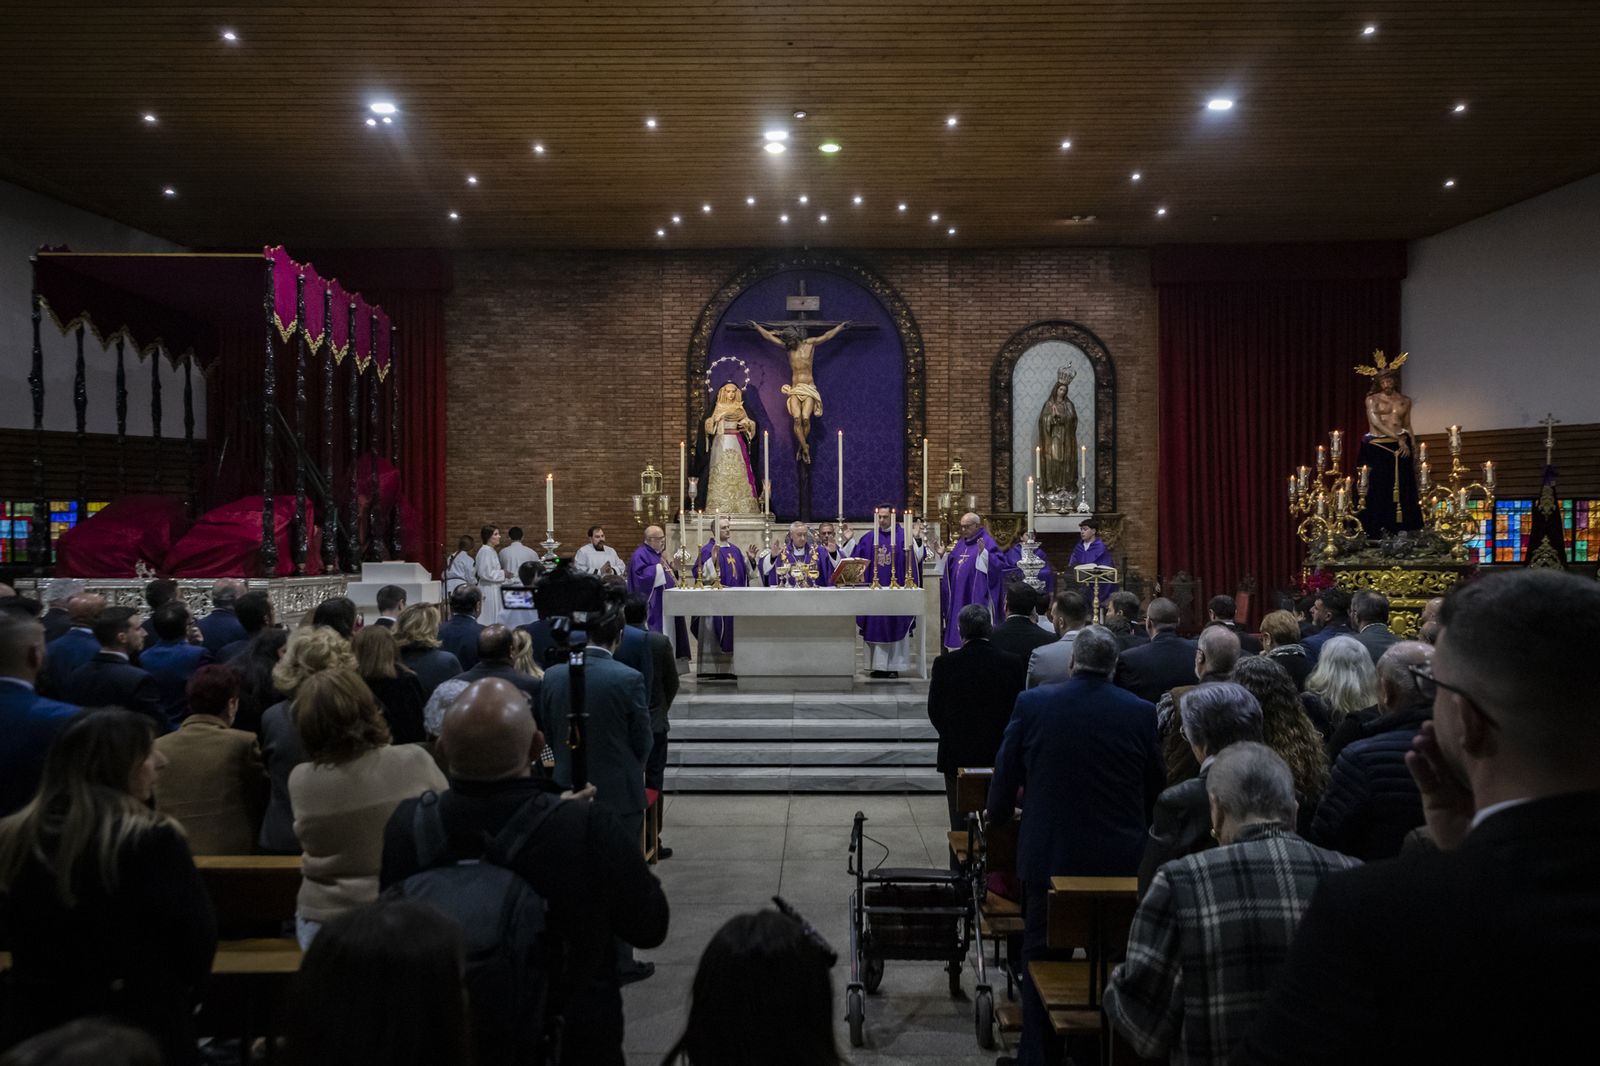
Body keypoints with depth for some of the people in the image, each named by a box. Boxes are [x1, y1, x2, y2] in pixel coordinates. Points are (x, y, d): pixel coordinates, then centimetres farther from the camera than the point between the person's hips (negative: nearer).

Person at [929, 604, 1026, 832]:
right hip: (1000, 756, 1)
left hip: (957, 755, -1)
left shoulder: (945, 663, -13)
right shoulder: (1012, 663, -10)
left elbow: (934, 711, -4)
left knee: (960, 822, 10)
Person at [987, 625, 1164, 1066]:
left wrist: (999, 814, 21)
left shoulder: (1032, 704, -8)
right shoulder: (1142, 712, -6)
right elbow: (1156, 788, 5)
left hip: (1048, 854, -1)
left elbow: (1006, 774, 1)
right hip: (1119, 859, 1)